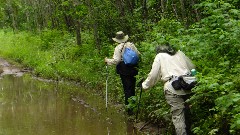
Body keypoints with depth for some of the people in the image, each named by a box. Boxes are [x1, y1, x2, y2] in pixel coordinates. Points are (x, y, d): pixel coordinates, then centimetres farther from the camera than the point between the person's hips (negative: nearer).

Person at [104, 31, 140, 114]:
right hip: (133, 69, 4)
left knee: (127, 89, 0)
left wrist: (108, 61, -2)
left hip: (124, 70, -4)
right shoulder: (131, 45, 3)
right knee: (132, 87, 16)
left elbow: (116, 60, -16)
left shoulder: (118, 48, -11)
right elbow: (138, 55, 6)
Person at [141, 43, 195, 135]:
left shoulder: (160, 56, 12)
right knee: (186, 111, 17)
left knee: (177, 115, -6)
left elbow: (153, 75, 7)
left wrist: (145, 85, 21)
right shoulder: (180, 53, 23)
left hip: (173, 87, -5)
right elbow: (192, 67, 19)